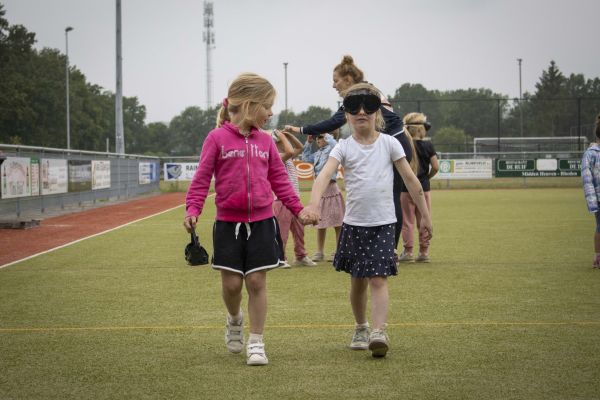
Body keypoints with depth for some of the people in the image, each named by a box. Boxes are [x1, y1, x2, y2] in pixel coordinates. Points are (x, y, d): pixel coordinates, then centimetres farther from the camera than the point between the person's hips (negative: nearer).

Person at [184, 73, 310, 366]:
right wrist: (192, 209, -18)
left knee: (257, 281, 0)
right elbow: (202, 177, -6)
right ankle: (234, 320, 32)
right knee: (231, 283, 0)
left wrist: (298, 209, 4)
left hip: (261, 223, 2)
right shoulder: (217, 138, -5)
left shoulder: (265, 141, 7)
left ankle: (256, 343, 8)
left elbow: (279, 180, 12)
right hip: (229, 223, -2)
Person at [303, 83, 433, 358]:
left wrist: (425, 215, 6)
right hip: (354, 223, 2)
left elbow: (410, 180, 6)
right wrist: (313, 203, -35)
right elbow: (325, 174, -17)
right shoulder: (344, 147, 0)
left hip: (383, 223, -2)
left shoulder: (389, 143, 1)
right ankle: (360, 328, 31)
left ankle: (379, 332, -21)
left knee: (378, 280, -12)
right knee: (357, 281, 13)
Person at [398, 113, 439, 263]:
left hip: (406, 188, -1)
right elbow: (436, 167, -7)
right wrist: (427, 177, 9)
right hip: (424, 187, 1)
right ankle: (424, 251, 11)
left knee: (407, 221, 6)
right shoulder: (428, 146, -5)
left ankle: (408, 252, 6)